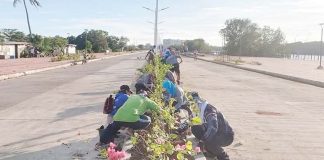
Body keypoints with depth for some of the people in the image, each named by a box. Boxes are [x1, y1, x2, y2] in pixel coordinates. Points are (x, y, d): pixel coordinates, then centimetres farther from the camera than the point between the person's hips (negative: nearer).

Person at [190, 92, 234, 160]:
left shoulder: (208, 109, -29)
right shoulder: (200, 109, -2)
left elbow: (213, 128, -42)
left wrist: (202, 142, -42)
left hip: (226, 136, -9)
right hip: (216, 133, 9)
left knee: (208, 142, -35)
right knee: (195, 128, -5)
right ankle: (211, 152, 9)